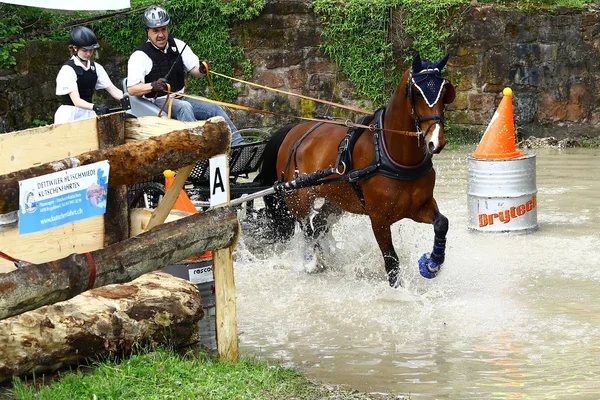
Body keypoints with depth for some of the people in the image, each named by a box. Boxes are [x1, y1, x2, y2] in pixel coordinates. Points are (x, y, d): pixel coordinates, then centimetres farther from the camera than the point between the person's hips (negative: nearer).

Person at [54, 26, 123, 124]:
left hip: (89, 115, 6)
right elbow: (76, 100, -22)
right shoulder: (67, 69, -13)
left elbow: (113, 90, 4)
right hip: (69, 116, -5)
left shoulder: (95, 67, 7)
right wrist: (94, 107, -39)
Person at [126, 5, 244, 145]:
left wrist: (201, 70, -17)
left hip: (181, 97, 6)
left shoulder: (178, 45, 5)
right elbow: (131, 89, -16)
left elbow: (195, 71, 8)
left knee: (215, 108, -11)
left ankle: (239, 145, -14)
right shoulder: (140, 56, -11)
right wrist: (153, 86, -33)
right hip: (158, 101, -6)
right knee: (184, 107, -35)